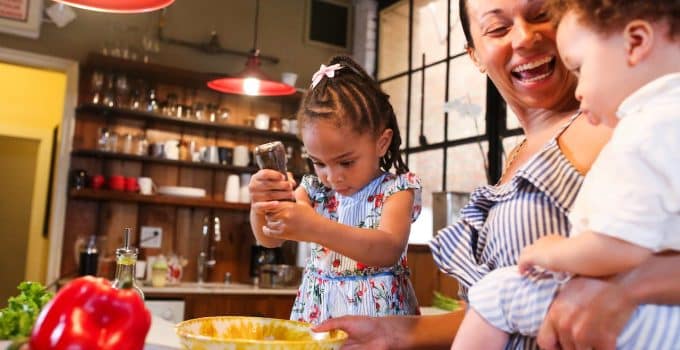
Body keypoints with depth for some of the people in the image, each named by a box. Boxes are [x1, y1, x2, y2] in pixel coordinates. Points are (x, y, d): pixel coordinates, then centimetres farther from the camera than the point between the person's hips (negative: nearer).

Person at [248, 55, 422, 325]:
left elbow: (389, 250, -21)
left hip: (375, 314, -3)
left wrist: (317, 228, -32)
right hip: (317, 312, 3)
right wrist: (260, 205, -19)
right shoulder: (315, 189, 7)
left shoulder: (396, 189, -5)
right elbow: (270, 239, 2)